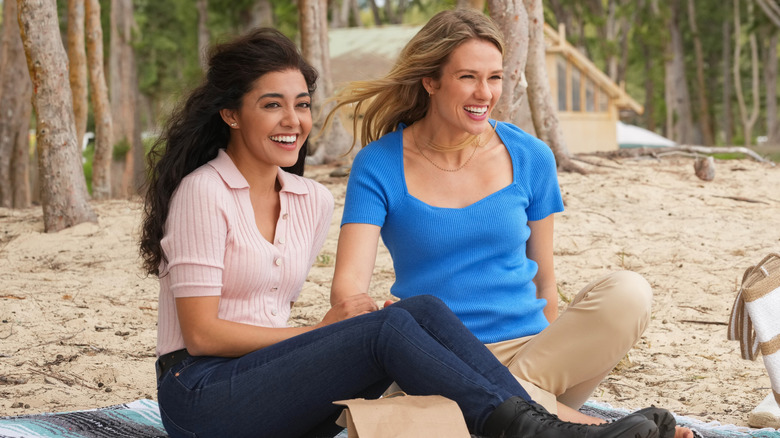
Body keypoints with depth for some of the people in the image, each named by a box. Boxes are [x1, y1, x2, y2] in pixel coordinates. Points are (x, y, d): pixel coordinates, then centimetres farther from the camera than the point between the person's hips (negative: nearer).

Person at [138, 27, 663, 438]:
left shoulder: (313, 201, 13)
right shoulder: (203, 192, -9)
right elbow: (201, 332, -13)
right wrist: (320, 333, -9)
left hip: (270, 382, 6)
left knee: (424, 310, -17)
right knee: (388, 327, -27)